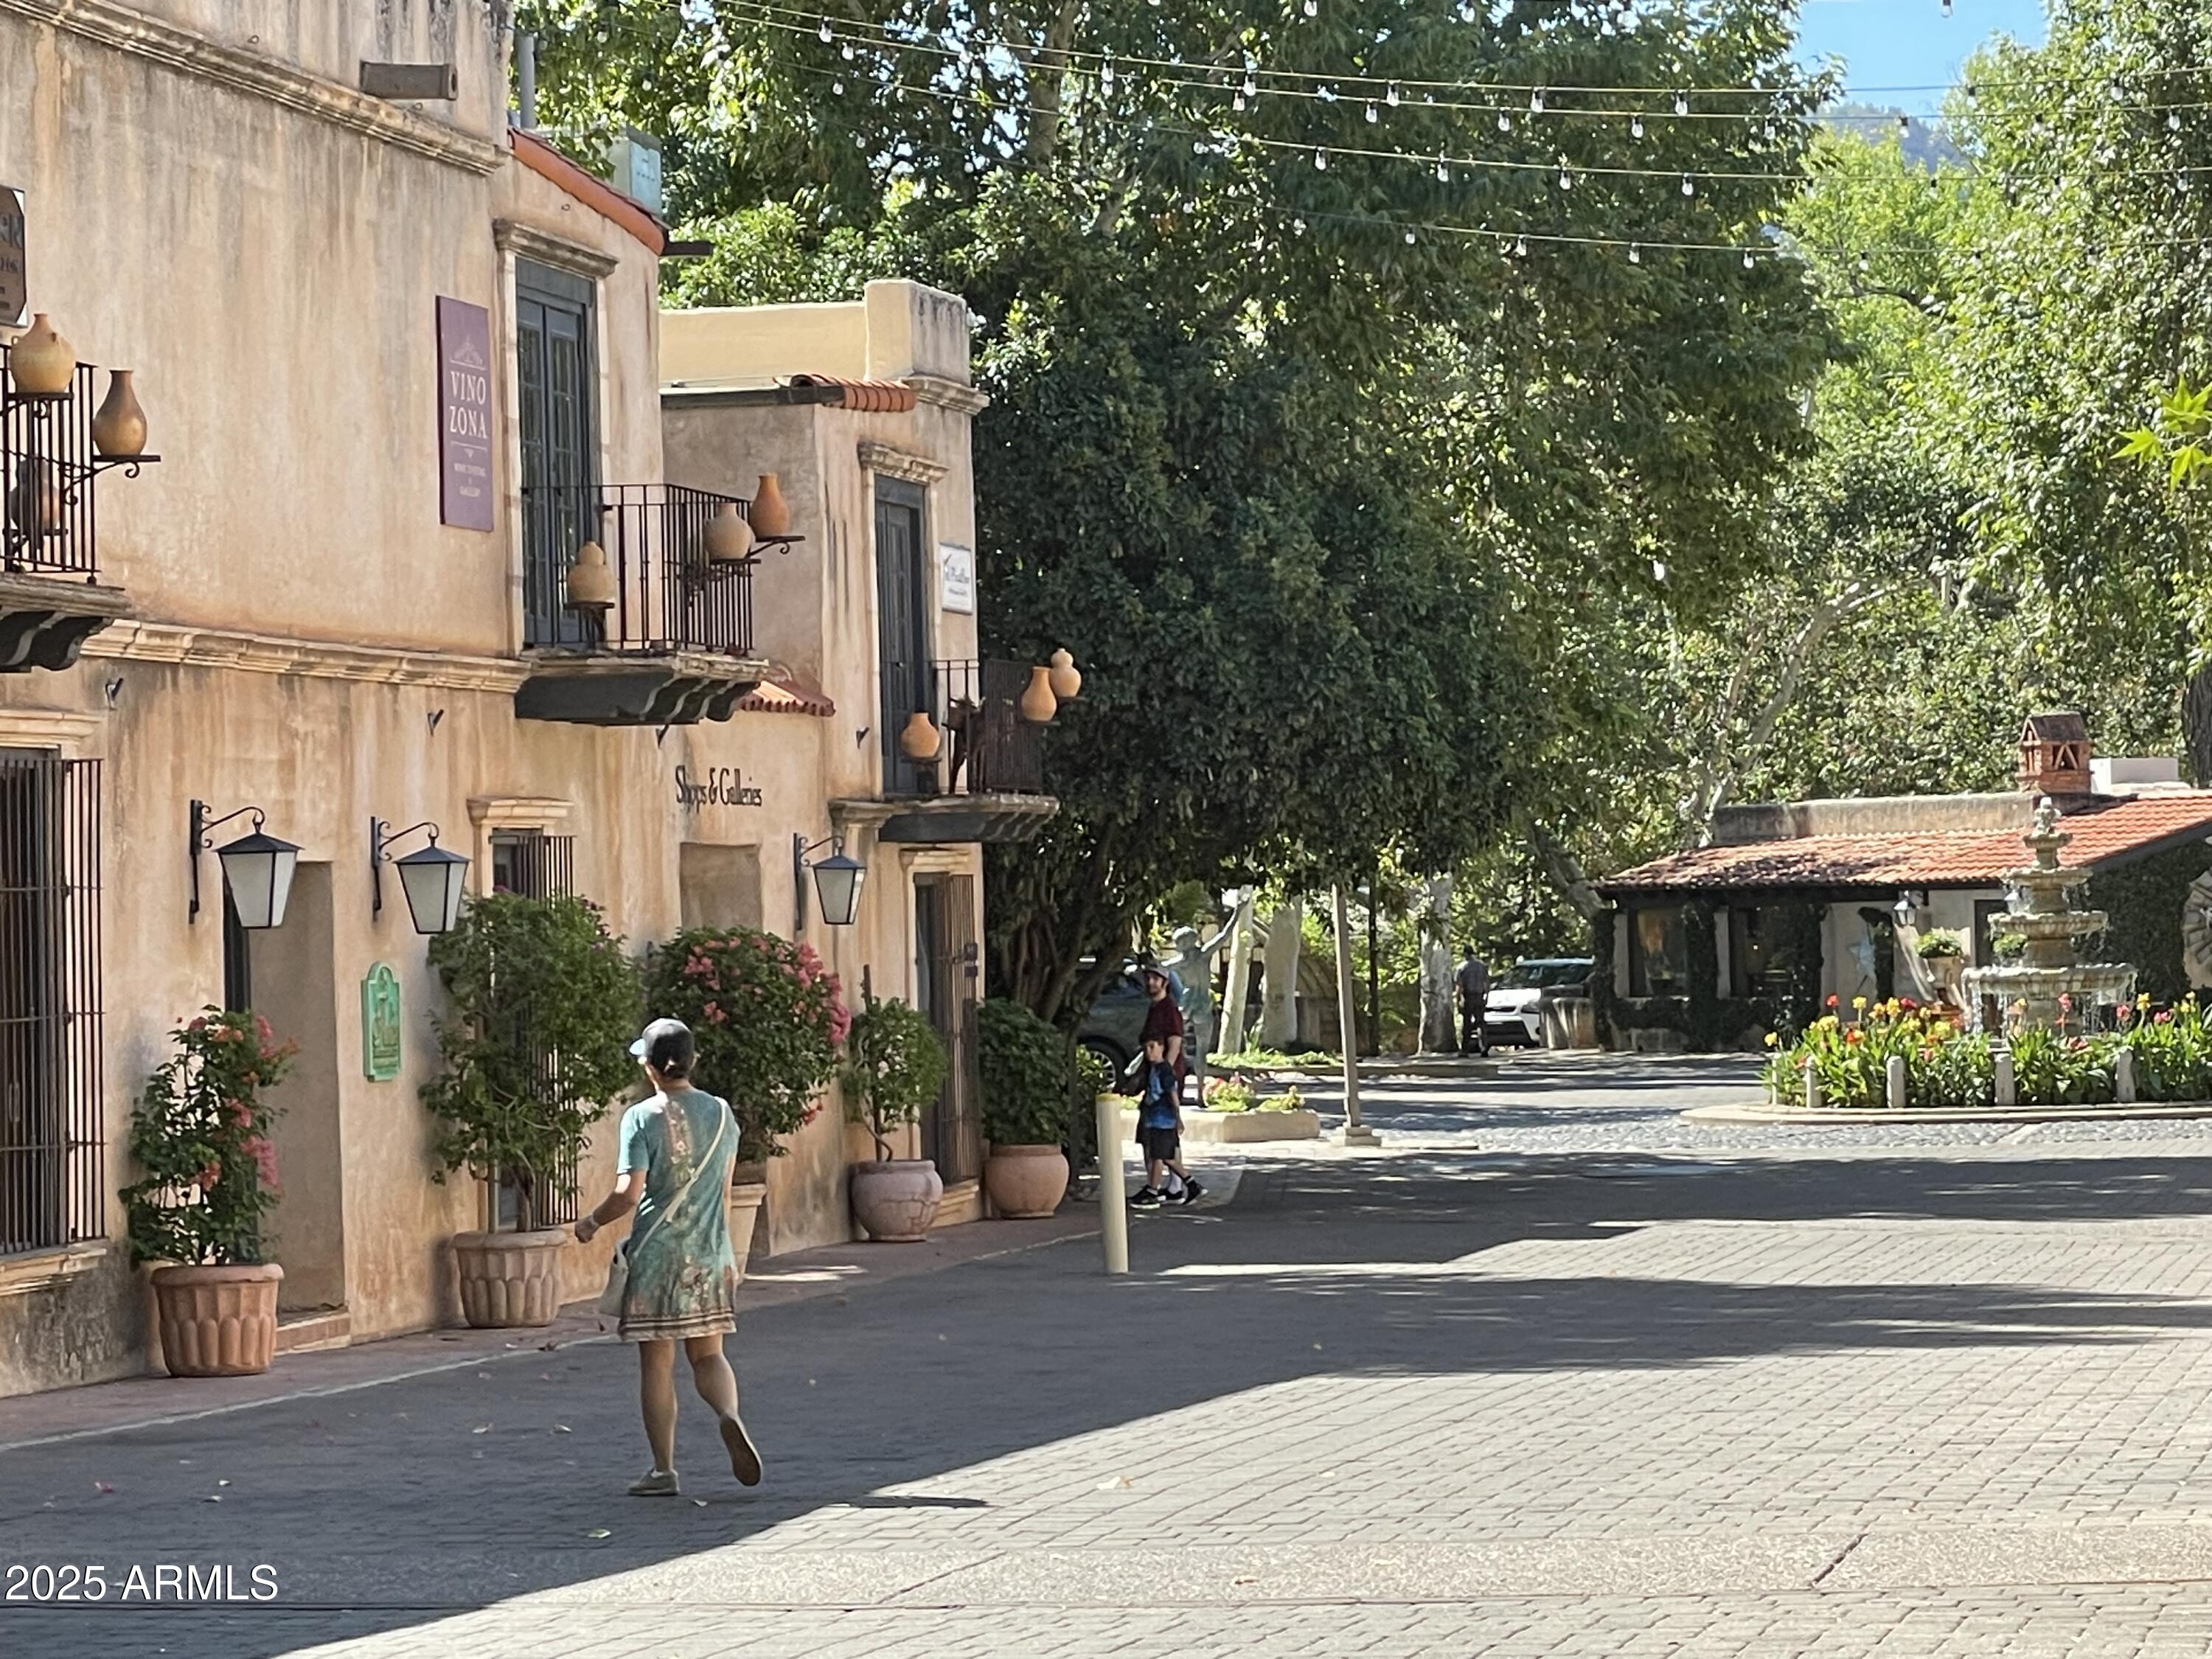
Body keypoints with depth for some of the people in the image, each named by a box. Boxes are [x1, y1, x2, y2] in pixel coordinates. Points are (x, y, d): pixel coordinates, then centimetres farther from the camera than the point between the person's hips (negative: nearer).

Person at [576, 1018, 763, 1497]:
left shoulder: (643, 1118, -11)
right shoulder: (721, 1114, 4)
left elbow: (629, 1193, -17)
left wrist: (592, 1222, 1)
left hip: (656, 1254, -4)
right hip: (710, 1253, 4)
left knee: (657, 1365, 5)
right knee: (708, 1354, 12)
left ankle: (663, 1470, 8)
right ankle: (729, 1417, -18)